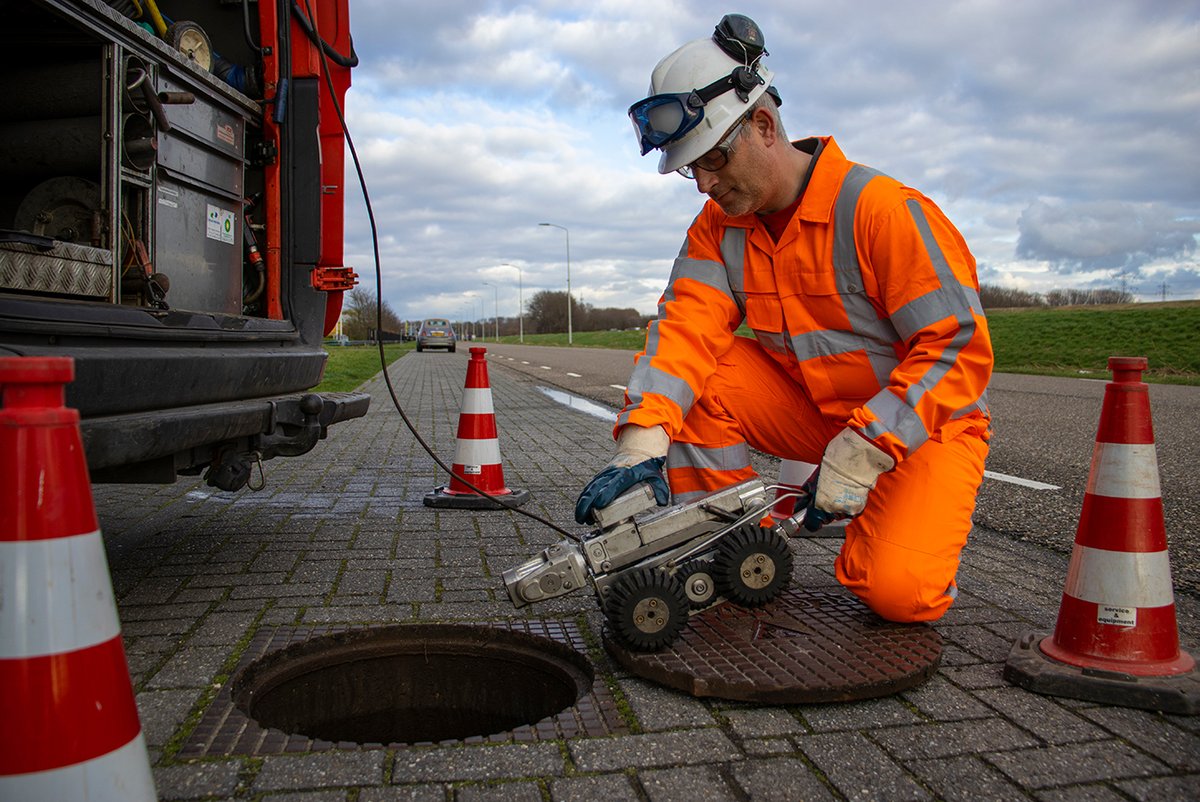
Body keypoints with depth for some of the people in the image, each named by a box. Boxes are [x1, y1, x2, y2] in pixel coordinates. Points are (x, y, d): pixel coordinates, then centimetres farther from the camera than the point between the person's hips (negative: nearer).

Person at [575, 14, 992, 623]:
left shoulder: (882, 208, -21)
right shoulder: (718, 227, -3)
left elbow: (959, 350, -22)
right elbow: (685, 326, -16)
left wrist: (858, 453, -29)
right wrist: (642, 441, -33)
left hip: (927, 421, -4)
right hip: (812, 408, 5)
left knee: (898, 591, -27)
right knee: (691, 376, -18)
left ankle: (916, 533, 10)